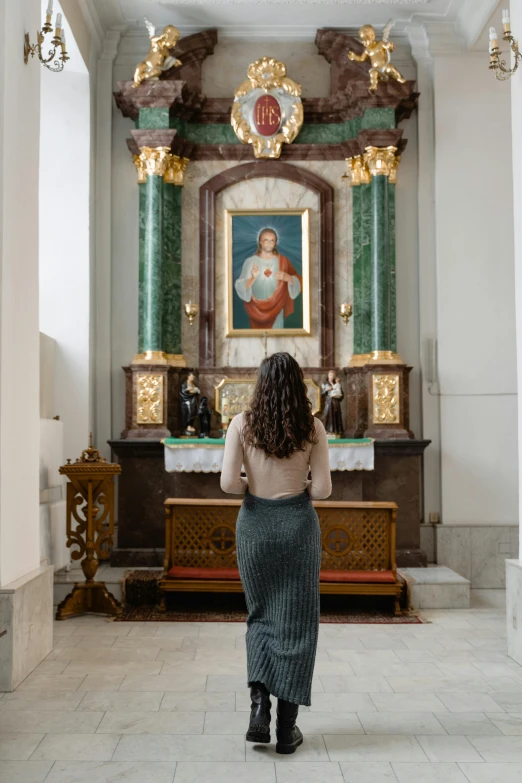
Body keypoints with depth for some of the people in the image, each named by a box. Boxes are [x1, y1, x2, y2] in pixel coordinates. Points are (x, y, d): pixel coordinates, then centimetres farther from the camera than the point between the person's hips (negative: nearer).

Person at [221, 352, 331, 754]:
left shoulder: (242, 424, -5)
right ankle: (287, 727, 12)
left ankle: (259, 704, 2)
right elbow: (323, 488, -7)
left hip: (255, 524, 1)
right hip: (298, 523, -1)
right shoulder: (312, 427, -4)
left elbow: (228, 482, -11)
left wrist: (253, 487, 9)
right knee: (295, 623, 8)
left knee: (261, 616, 18)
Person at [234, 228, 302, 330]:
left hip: (276, 309, 1)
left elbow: (298, 282, 0)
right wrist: (253, 278, -25)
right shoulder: (250, 261, -2)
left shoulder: (283, 261, 1)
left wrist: (287, 277, -20)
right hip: (257, 309, -1)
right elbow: (241, 287, -6)